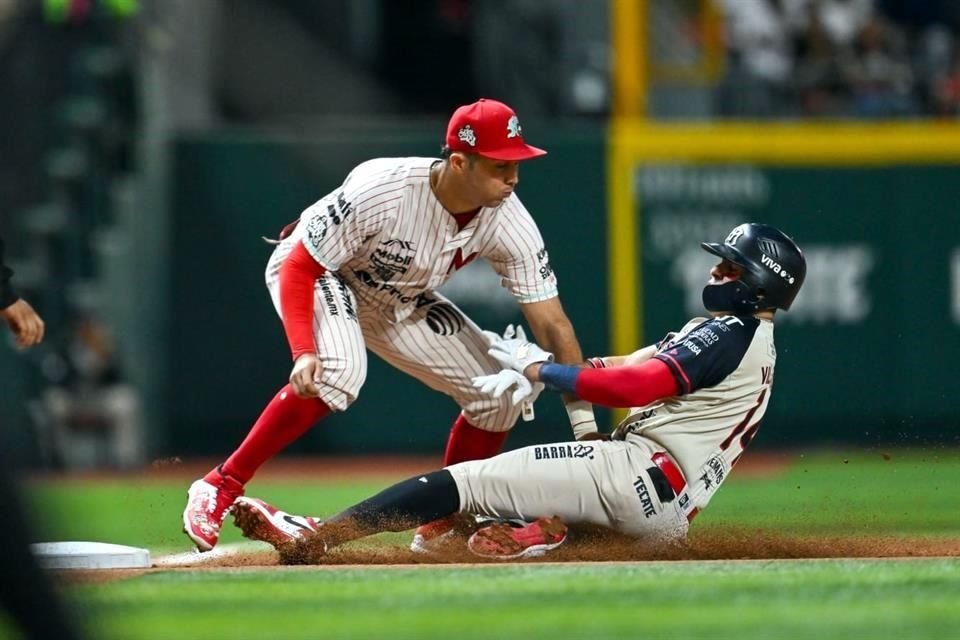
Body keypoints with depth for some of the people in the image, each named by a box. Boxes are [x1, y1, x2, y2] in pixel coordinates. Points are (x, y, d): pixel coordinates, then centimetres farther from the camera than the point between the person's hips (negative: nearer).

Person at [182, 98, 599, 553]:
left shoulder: (509, 222, -23)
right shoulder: (382, 192, -37)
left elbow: (552, 324, -20)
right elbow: (298, 267, -30)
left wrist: (585, 429, -24)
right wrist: (304, 352, -45)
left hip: (400, 302, 6)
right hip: (313, 273, -6)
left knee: (498, 395, -4)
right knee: (338, 373, -36)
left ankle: (441, 527, 15)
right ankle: (219, 488, -25)